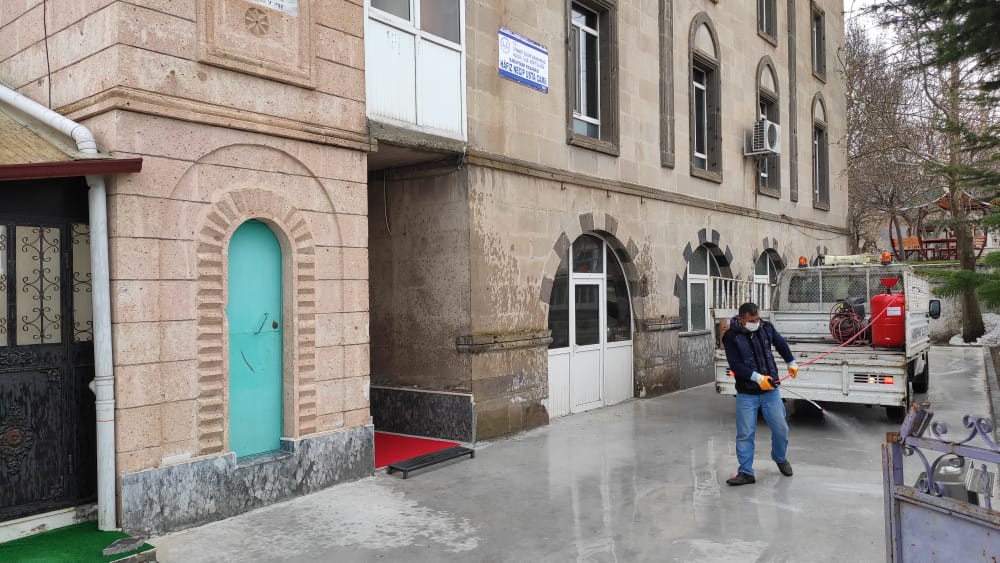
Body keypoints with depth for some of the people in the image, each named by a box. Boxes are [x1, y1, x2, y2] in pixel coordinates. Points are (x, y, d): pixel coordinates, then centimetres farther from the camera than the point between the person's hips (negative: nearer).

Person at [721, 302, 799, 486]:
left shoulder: (767, 328, 0)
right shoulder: (731, 337, -12)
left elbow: (781, 344, 19)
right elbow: (735, 365, -17)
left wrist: (791, 363, 33)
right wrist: (757, 377, -26)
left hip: (770, 390, 3)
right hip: (746, 394, -3)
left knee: (781, 429, 10)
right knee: (745, 434, -2)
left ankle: (780, 458, 37)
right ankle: (746, 472, 7)